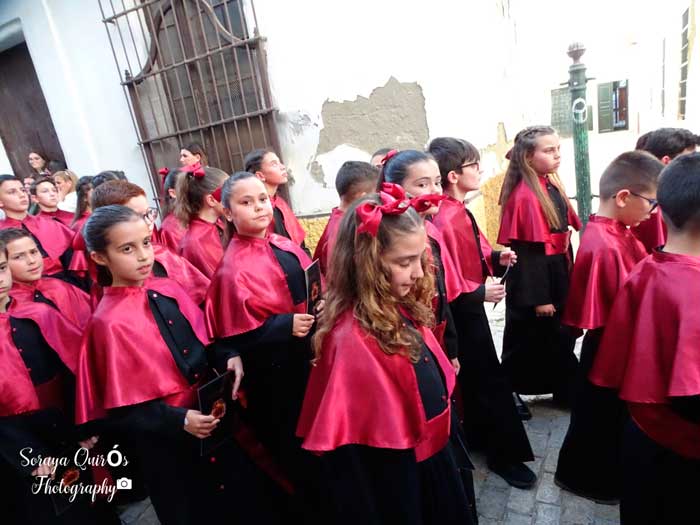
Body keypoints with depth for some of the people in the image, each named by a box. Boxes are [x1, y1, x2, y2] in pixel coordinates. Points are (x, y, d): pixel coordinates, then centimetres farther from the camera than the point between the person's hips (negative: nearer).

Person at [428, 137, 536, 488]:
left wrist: (497, 258, -2)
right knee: (488, 378, 2)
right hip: (462, 311, -10)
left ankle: (478, 435, 41)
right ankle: (505, 454, 19)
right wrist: (481, 293, -24)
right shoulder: (445, 220, -25)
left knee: (477, 375, 21)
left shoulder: (460, 212, 5)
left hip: (470, 306, 10)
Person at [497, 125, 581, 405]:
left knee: (560, 336, 21)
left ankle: (566, 390, 39)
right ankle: (510, 392, 27)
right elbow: (527, 251, -21)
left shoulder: (552, 186, 6)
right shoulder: (525, 196, -21)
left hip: (558, 273, 9)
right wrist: (538, 298, -19)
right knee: (529, 341, 7)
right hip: (534, 276, -9)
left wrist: (567, 274, 16)